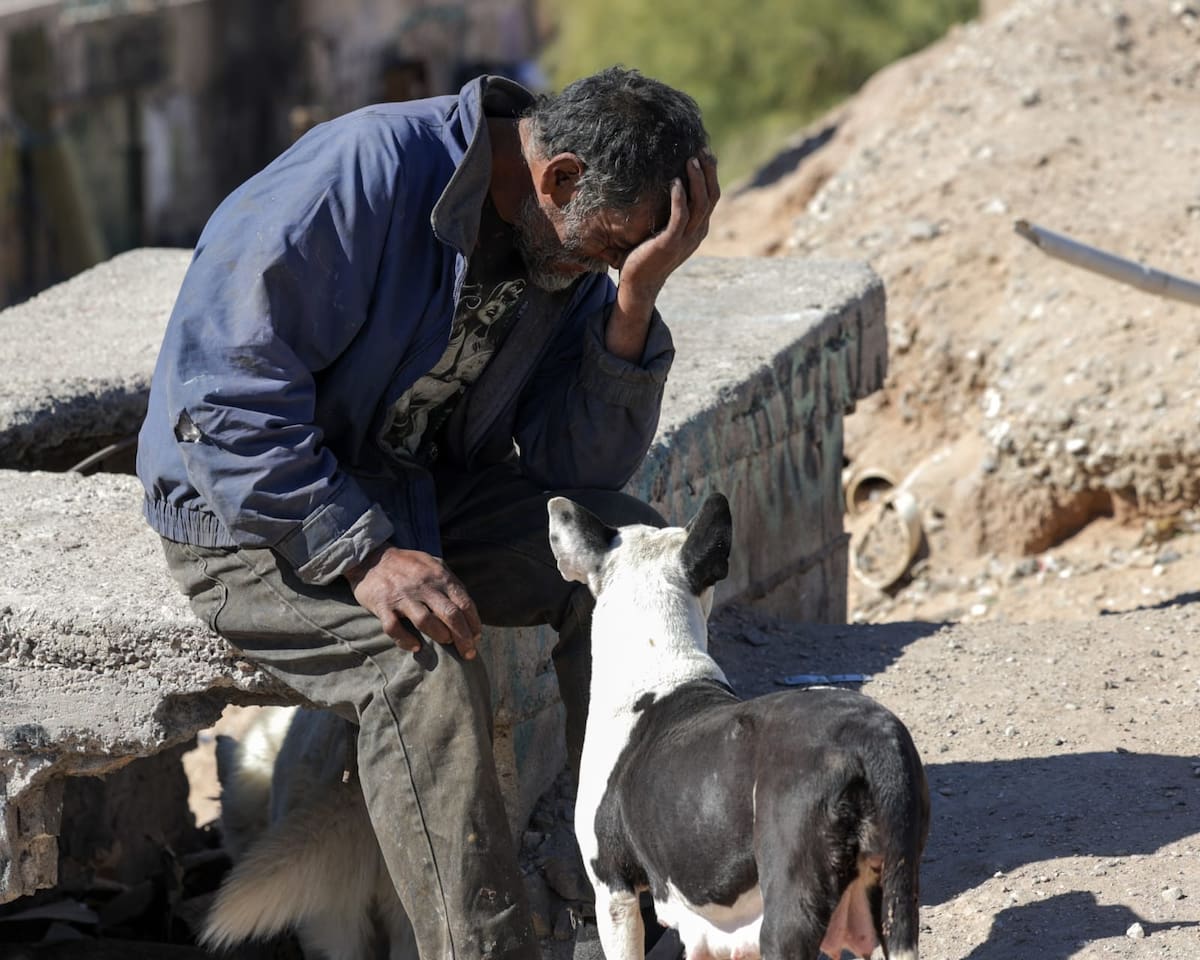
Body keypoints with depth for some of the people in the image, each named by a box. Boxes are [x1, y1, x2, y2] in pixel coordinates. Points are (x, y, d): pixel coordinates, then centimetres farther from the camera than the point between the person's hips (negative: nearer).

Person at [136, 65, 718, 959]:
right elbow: (224, 390, -28)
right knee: (421, 664, -32)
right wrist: (363, 556, -33)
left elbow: (583, 465, -5)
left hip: (425, 485, 7)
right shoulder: (363, 173, -26)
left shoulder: (571, 253, -2)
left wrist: (634, 296, -19)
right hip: (249, 514, -7)